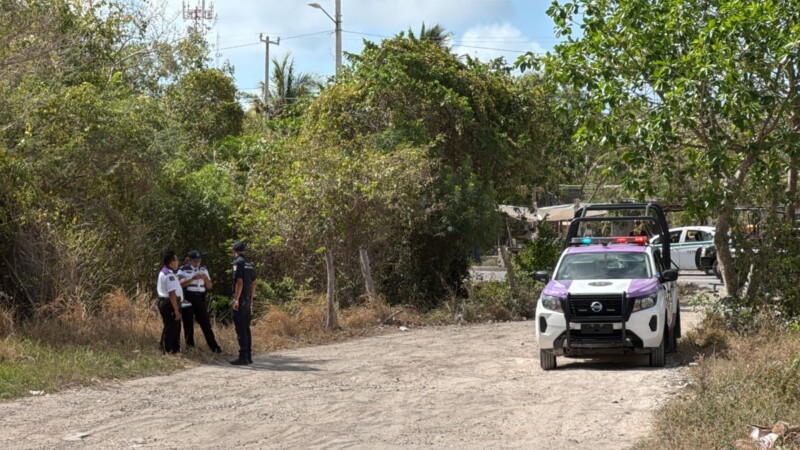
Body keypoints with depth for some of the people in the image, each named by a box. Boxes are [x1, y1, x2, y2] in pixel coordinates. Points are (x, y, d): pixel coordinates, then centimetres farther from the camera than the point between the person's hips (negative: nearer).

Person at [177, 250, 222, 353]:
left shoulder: (203, 270, 13)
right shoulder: (183, 270, -1)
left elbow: (209, 286, 12)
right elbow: (181, 284, -15)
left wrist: (206, 278, -8)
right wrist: (193, 278, -24)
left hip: (200, 299, 3)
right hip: (188, 299, -3)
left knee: (206, 324, 1)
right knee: (188, 325, 2)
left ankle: (214, 347, 0)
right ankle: (190, 347, 10)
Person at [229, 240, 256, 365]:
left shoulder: (238, 263, -11)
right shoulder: (249, 264, 15)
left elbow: (239, 282, -19)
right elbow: (253, 284, 16)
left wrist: (236, 299, -18)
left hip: (240, 300, -8)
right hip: (247, 301, 8)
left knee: (240, 329, -7)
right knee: (246, 328, 12)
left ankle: (243, 356, -9)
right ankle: (248, 356, 15)